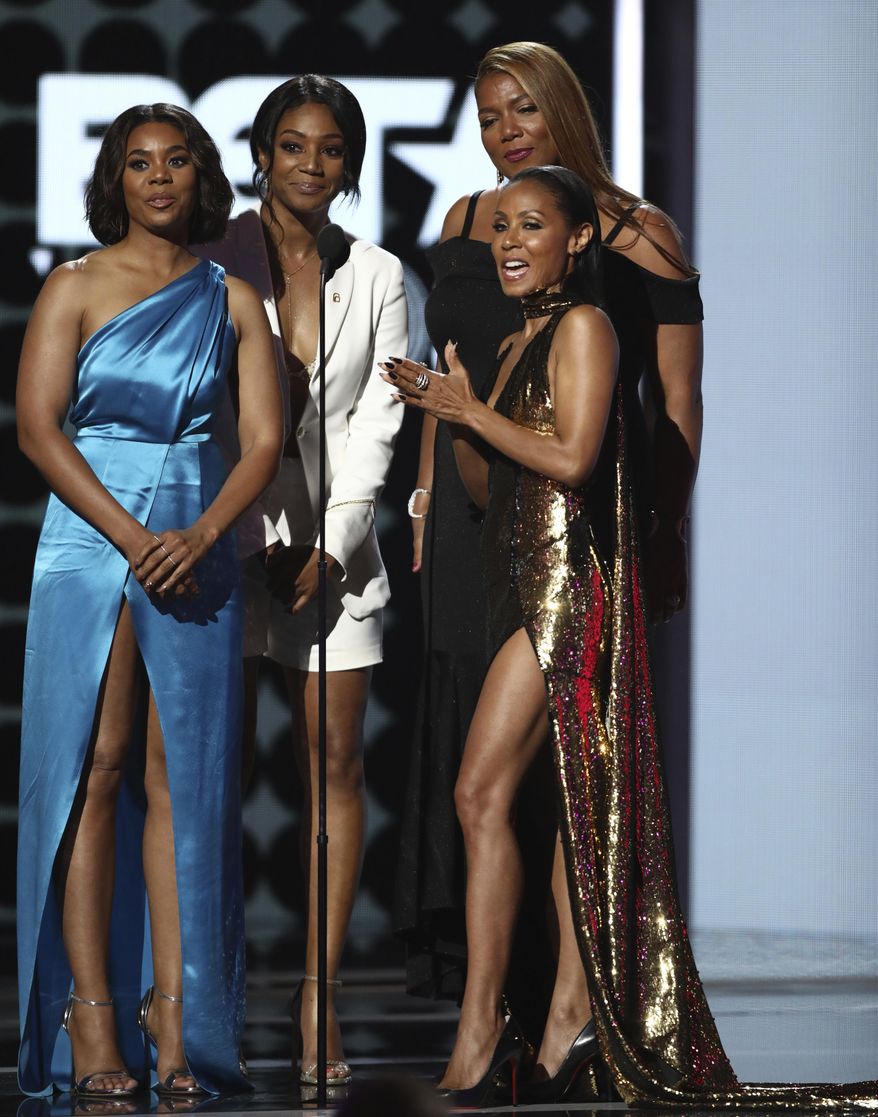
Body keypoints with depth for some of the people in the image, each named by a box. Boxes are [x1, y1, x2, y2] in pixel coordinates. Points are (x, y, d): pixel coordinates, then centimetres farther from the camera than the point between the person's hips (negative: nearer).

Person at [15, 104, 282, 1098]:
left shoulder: (231, 301, 11)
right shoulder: (76, 288, 3)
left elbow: (264, 440, 5)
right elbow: (37, 426, -5)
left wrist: (199, 537, -12)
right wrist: (131, 536, -14)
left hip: (195, 556, 2)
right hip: (89, 543, -2)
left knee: (182, 776, -1)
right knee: (93, 768, -6)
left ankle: (176, 1013, 0)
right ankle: (91, 1016, -7)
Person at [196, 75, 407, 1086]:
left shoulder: (376, 278, 10)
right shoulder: (212, 261, 3)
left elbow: (374, 422, 6)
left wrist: (332, 542, -6)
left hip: (334, 538, 2)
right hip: (228, 532, -2)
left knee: (334, 768, 0)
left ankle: (318, 998, 2)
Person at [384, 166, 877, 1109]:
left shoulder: (583, 326, -8)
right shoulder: (517, 346, 19)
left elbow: (571, 457, -19)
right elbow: (489, 488, 19)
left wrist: (468, 409, -11)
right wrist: (451, 413, 3)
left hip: (566, 584, -9)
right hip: (523, 586, 9)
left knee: (483, 791, -15)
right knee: (576, 796, 7)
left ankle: (481, 1027, -17)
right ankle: (574, 1013, 6)